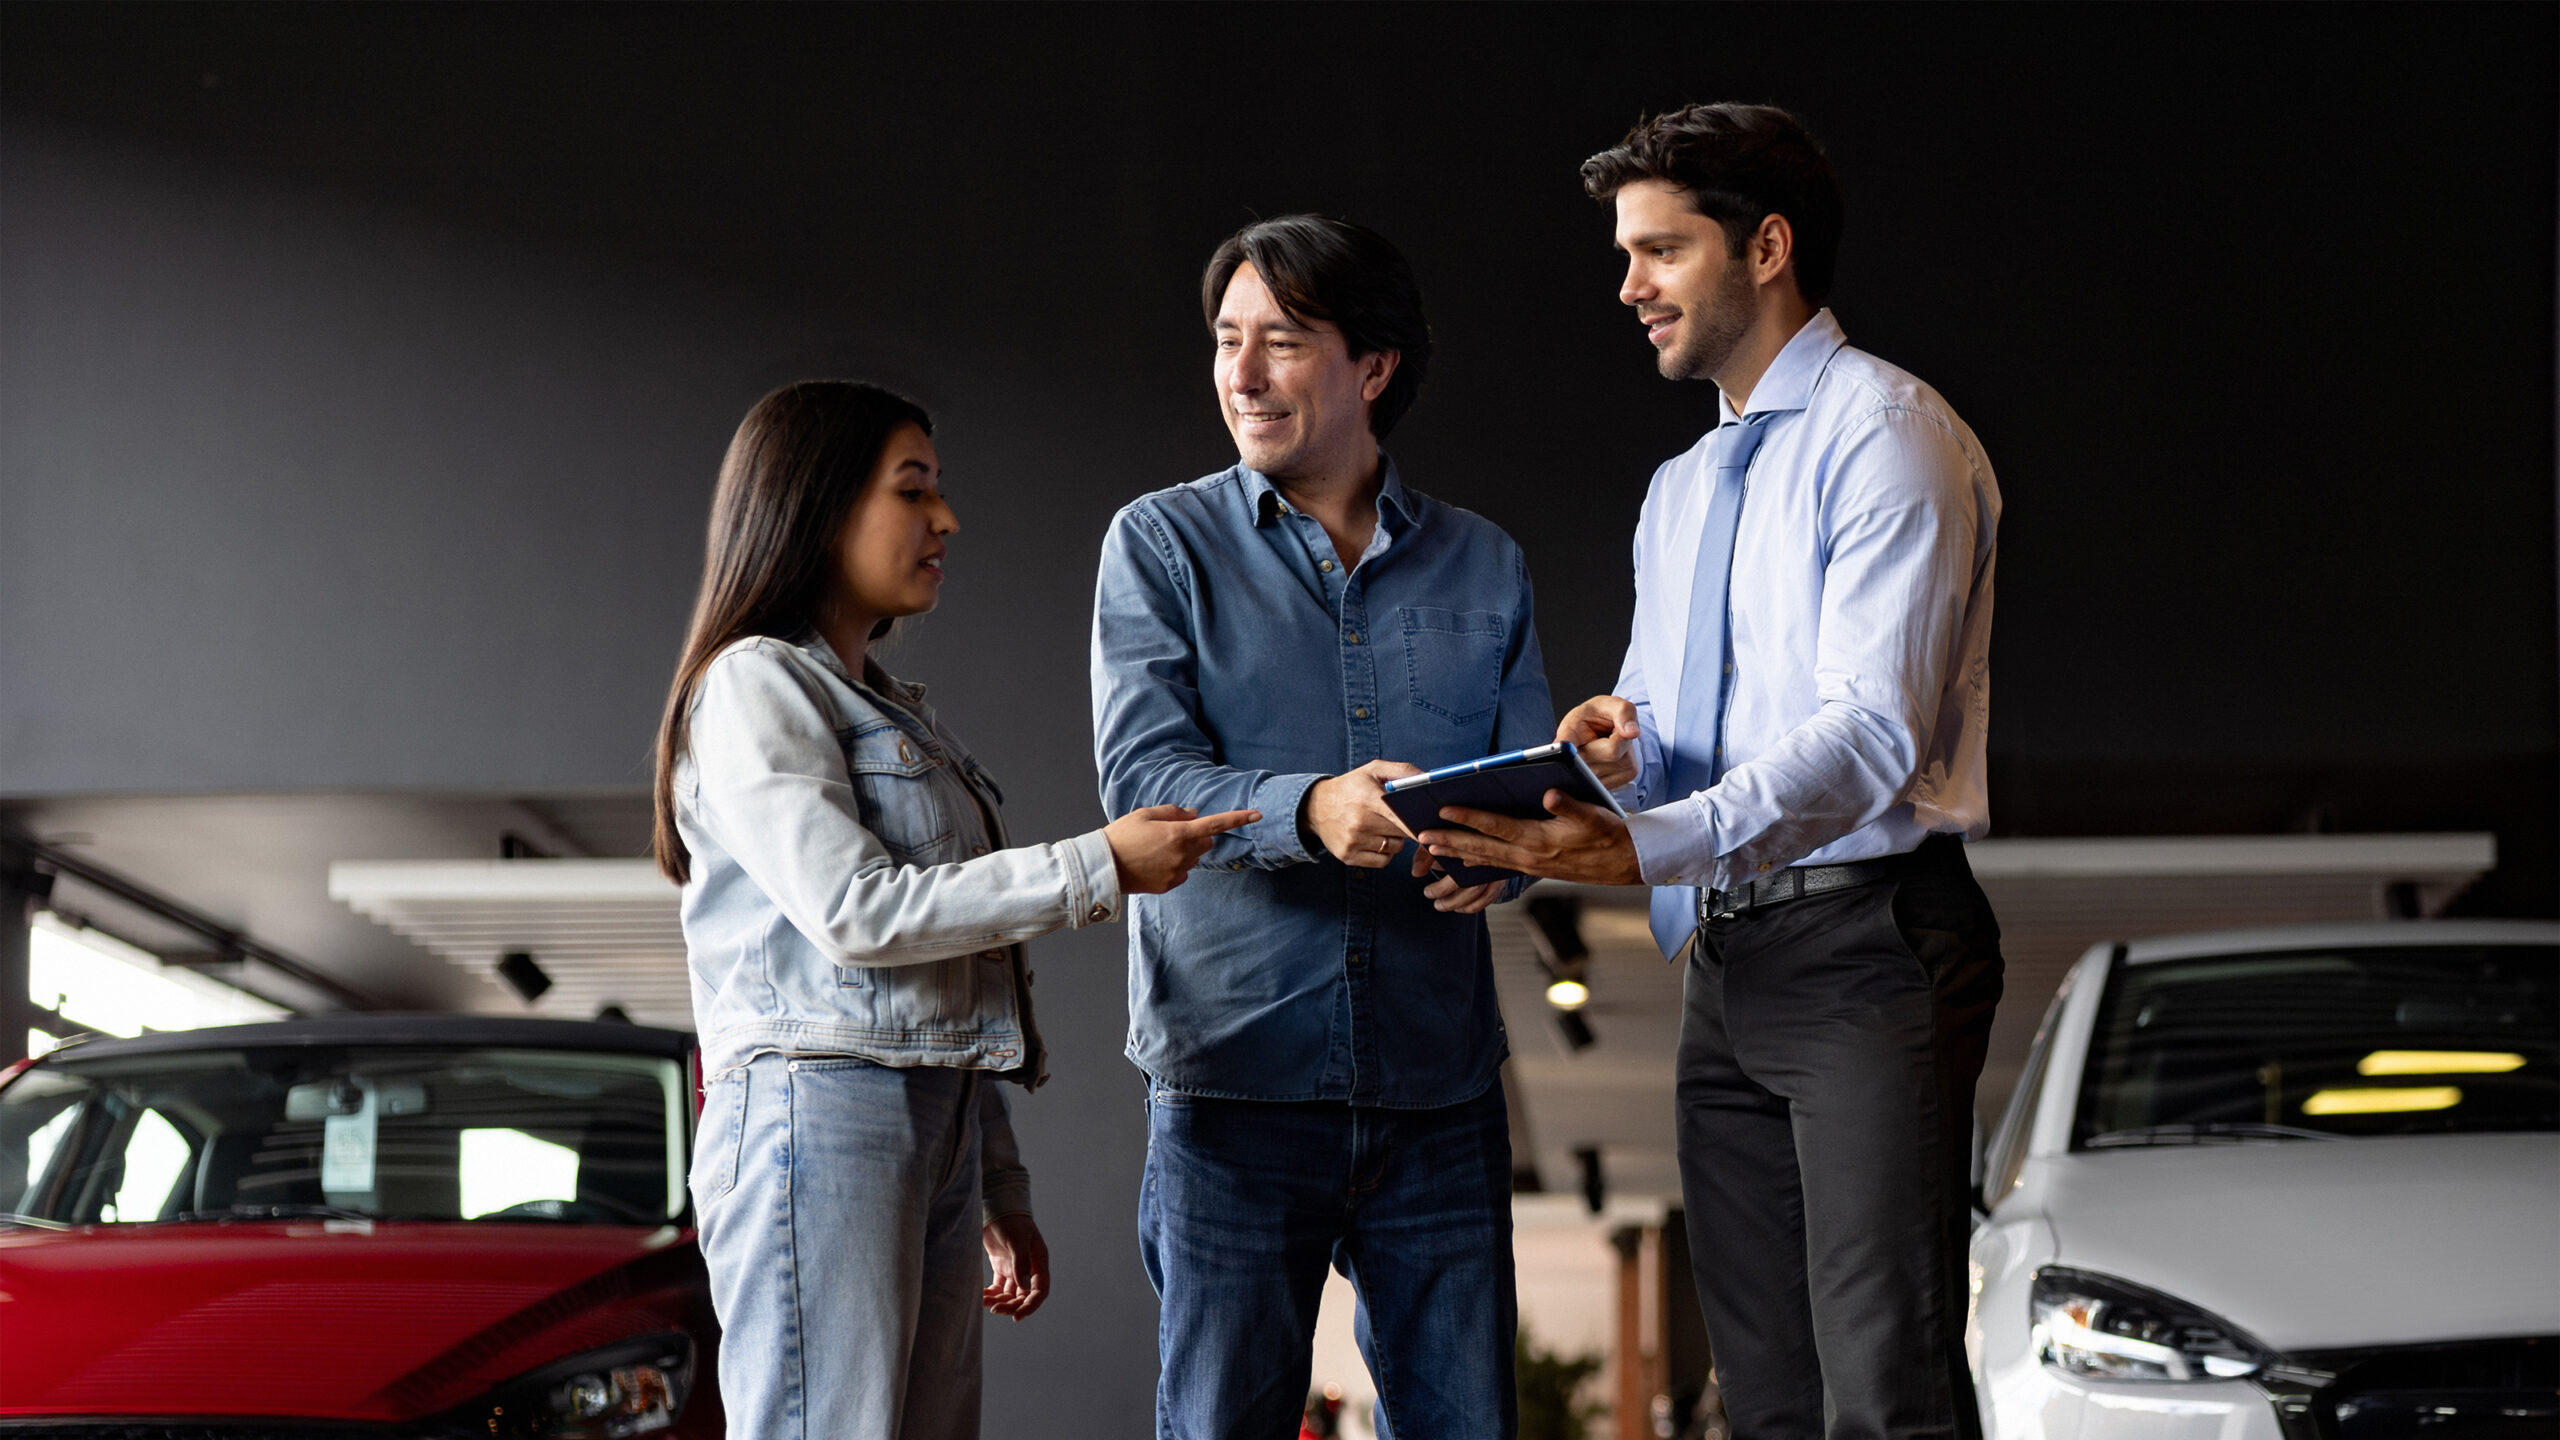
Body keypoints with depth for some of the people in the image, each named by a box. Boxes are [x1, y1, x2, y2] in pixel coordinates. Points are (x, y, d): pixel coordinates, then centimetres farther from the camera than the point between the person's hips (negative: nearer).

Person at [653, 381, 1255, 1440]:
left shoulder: (899, 712, 25)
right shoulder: (755, 685, -2)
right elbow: (853, 912, -14)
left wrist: (1001, 1195, 20)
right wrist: (1099, 869, -10)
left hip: (939, 1135, 9)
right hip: (819, 1114, -9)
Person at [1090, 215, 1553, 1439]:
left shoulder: (1481, 567, 13)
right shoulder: (1163, 545, 5)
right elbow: (1142, 775, -8)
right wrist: (1309, 810, -27)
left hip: (1438, 1078, 2)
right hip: (1235, 1073, -2)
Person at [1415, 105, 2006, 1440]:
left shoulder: (1889, 437, -6)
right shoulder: (1679, 490, 22)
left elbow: (1870, 736, -17)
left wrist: (1646, 848, -27)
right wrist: (1620, 751, -3)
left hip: (1867, 942, -8)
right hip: (1727, 961, 8)